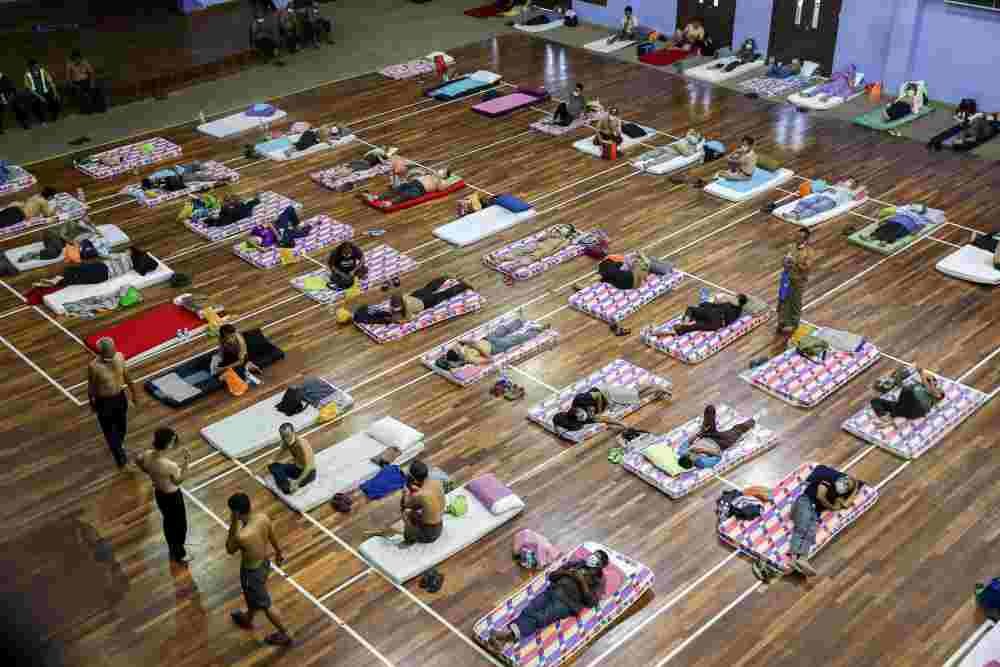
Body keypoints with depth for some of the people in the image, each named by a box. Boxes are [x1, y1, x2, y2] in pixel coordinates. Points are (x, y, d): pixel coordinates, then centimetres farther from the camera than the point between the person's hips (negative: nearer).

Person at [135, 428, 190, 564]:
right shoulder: (170, 465, -38)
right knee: (180, 525, 19)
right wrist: (187, 462, -24)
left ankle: (173, 549, 53)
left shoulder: (146, 456, -20)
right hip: (173, 496, -7)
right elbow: (178, 481, -18)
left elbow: (138, 461, 5)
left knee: (168, 521, 31)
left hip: (158, 493, 7)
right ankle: (180, 555, 39)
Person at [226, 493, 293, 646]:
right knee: (253, 595, 35)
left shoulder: (241, 536, -40)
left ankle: (285, 634, 37)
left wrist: (233, 525, -22)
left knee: (264, 604, 18)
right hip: (265, 562, 7)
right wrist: (279, 552, 19)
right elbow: (273, 537, 0)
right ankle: (247, 619, 63)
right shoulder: (263, 517, -20)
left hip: (252, 570, -7)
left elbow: (230, 550, -17)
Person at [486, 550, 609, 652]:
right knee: (528, 611, -24)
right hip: (552, 591, 4)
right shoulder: (575, 563, 26)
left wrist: (582, 581, -7)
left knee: (541, 618, -30)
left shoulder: (598, 579, 12)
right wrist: (566, 572, 3)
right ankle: (504, 638, -42)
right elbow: (551, 576, 21)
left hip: (567, 602, -4)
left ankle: (509, 633, -49)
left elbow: (591, 601, -4)